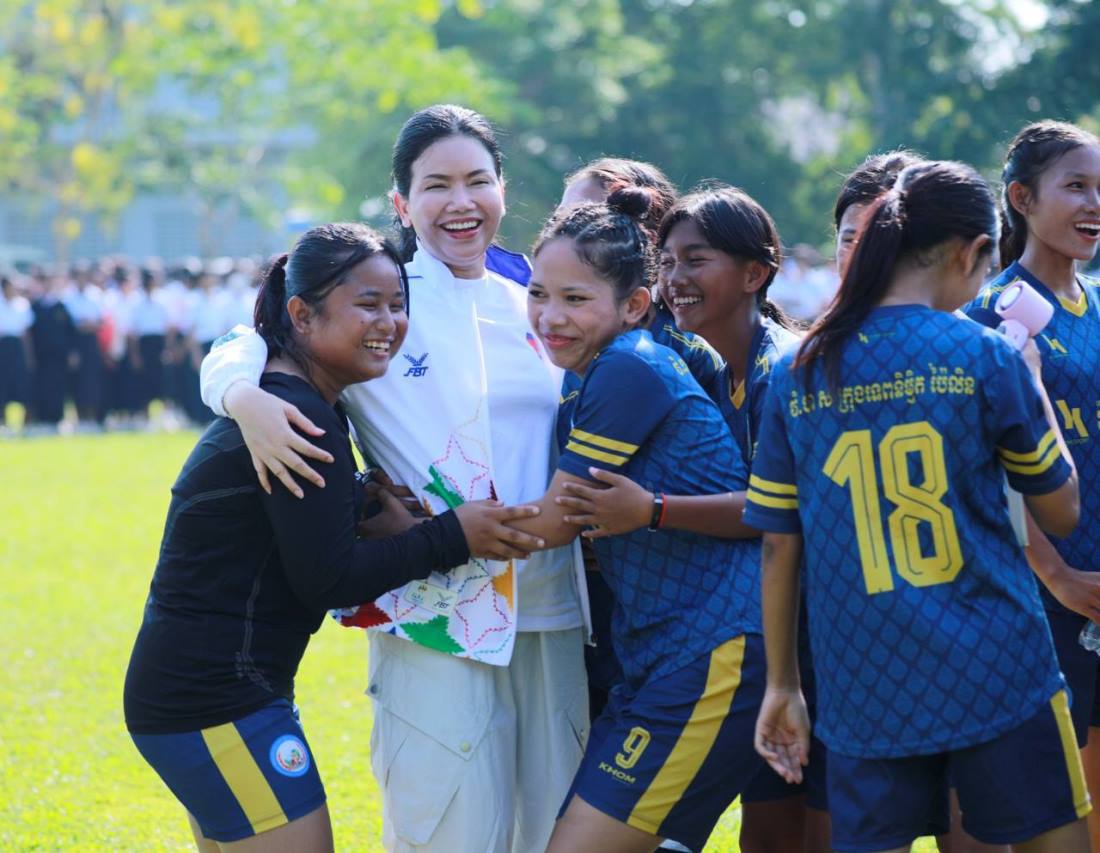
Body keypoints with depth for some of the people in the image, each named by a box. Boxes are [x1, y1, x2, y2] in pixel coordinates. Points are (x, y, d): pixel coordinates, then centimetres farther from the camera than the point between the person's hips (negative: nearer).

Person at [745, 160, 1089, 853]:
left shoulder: (797, 376, 4)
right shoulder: (984, 357, -6)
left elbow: (779, 547, 7)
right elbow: (1062, 512, 4)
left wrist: (782, 685, 15)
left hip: (864, 694, 3)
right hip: (999, 679, -3)